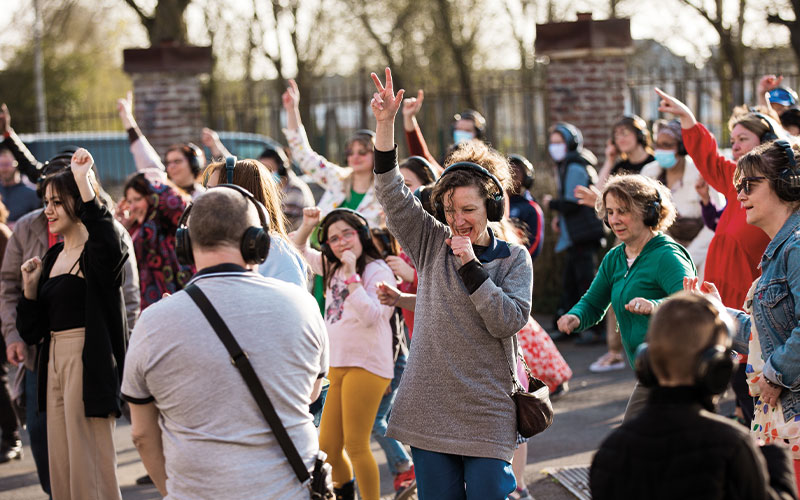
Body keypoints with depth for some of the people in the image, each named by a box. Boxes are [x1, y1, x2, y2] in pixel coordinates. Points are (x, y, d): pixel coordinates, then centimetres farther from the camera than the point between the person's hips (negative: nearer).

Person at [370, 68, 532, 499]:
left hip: (486, 411, -2)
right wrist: (385, 123, -14)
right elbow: (392, 194, -3)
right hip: (429, 406, 2)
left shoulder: (514, 258, 1)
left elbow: (509, 321, -11)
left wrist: (470, 263, -14)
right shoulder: (432, 244, 6)